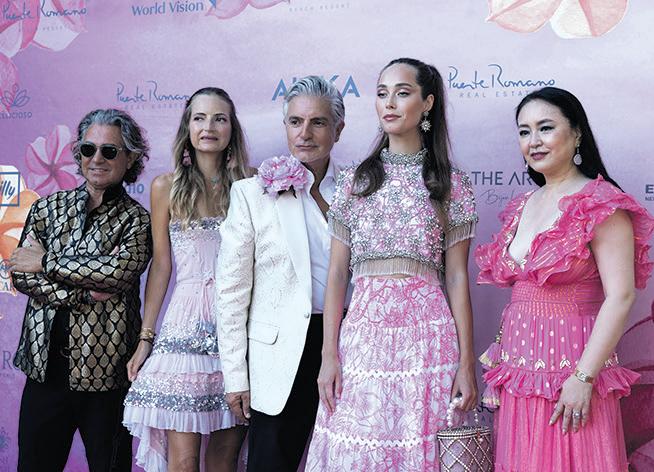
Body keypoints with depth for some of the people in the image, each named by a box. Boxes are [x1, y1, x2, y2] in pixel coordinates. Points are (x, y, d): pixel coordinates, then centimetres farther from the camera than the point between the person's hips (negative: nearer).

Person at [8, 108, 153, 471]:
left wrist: (46, 262, -12)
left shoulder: (137, 219, -1)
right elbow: (21, 274, -1)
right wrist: (82, 293, -15)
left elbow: (123, 268, -21)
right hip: (45, 364, 3)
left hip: (106, 370, -3)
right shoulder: (48, 207, 9)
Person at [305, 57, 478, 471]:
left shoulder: (451, 185, 5)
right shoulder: (355, 181, 9)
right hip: (363, 331, 2)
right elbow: (337, 274, 6)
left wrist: (466, 363, -4)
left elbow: (457, 278, 2)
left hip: (428, 334, -1)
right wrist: (329, 355, -1)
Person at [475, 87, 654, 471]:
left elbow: (620, 297, -16)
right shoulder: (524, 206, 12)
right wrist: (501, 363, 11)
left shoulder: (600, 203, -10)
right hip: (519, 369, 6)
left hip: (568, 366, -6)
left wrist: (583, 377, -21)